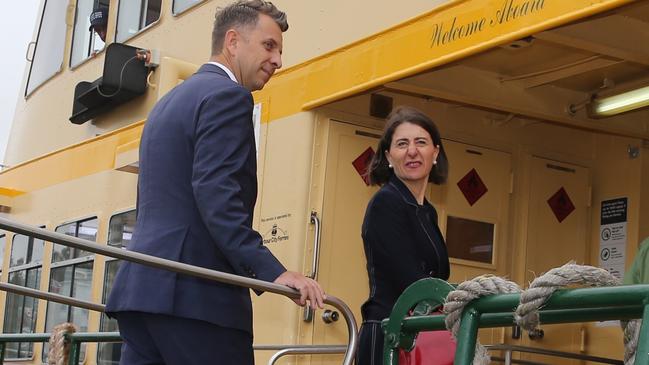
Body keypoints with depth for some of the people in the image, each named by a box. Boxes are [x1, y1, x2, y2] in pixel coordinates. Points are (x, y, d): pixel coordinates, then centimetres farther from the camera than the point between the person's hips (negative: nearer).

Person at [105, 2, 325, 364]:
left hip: (142, 287, 9)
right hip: (195, 294, -9)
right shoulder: (227, 95, -6)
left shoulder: (169, 100, 24)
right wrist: (272, 271, -25)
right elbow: (216, 194, -19)